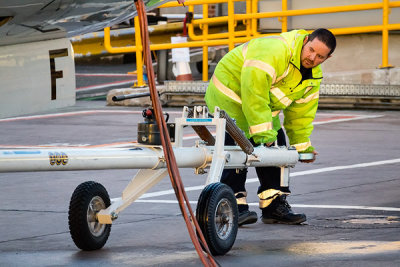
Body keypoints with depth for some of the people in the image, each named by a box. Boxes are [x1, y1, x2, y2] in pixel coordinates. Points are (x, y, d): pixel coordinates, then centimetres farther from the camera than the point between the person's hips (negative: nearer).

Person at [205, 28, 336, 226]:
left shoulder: (314, 76, -2)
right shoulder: (277, 50, -33)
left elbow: (302, 111, 8)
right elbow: (253, 88, -38)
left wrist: (302, 144, 4)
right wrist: (263, 130, -38)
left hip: (265, 104, 9)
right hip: (230, 95, -9)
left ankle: (274, 206, 11)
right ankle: (234, 205, -17)